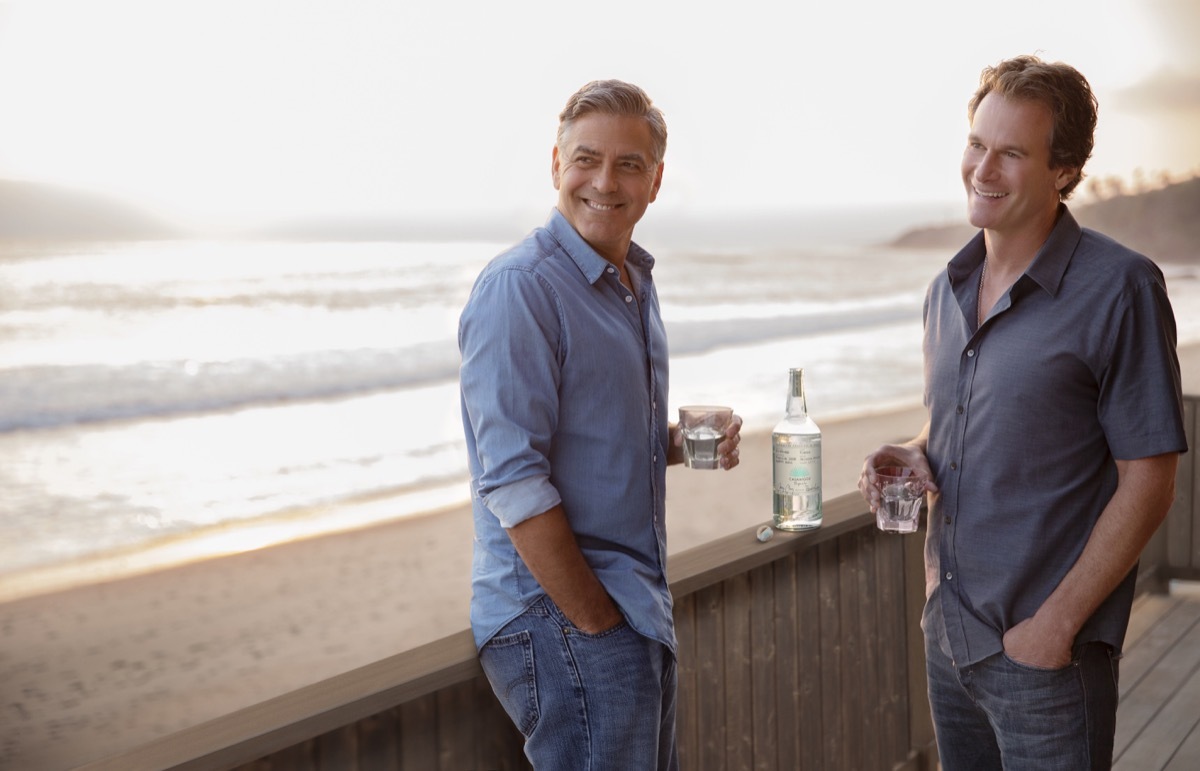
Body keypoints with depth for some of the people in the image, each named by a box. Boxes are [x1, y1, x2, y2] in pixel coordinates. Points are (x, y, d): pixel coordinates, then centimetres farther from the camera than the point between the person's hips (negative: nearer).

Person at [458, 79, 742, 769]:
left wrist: (681, 443, 2)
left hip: (640, 608, 9)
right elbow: (513, 482, -21)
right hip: (559, 615, -9)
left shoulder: (636, 282, 12)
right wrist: (595, 621, -18)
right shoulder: (519, 289, -16)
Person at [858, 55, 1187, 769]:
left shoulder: (1120, 289, -14)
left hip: (1046, 655, -6)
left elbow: (1148, 486, -14)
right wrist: (914, 456, -1)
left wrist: (1056, 623, -16)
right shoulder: (948, 289, 7)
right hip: (949, 633, 7)